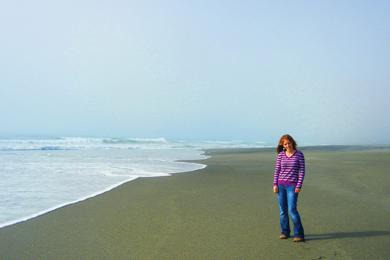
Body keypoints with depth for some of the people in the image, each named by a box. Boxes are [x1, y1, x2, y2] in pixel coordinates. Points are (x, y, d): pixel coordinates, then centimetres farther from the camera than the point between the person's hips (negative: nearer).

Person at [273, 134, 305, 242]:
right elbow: (277, 170, 6)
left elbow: (302, 171, -4)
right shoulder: (280, 155, 3)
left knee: (292, 210, -10)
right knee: (283, 210, 8)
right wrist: (275, 184, -2)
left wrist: (299, 186, -10)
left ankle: (299, 234, 0)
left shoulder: (299, 154, -3)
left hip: (292, 185, -3)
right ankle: (285, 232, 22)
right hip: (281, 185, 3)